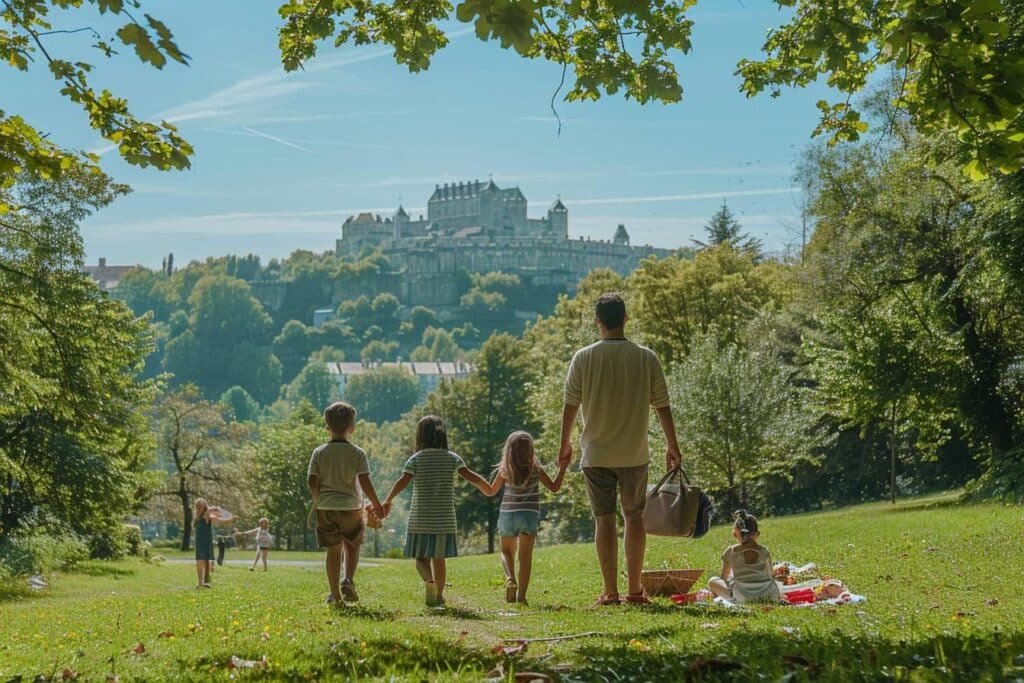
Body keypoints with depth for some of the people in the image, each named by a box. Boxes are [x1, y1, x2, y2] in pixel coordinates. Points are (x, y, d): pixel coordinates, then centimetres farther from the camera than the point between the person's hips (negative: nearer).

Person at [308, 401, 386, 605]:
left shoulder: (319, 453, -1)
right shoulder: (357, 453, -6)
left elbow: (312, 481, -4)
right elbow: (365, 481, -12)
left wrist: (317, 500, 13)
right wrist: (376, 504, -2)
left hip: (326, 507, 1)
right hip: (351, 506, -1)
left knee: (333, 550, 8)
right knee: (352, 546, 16)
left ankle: (334, 593, 7)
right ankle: (348, 580, -8)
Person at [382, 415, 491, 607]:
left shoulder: (416, 459, -3)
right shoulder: (452, 458, 2)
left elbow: (403, 481, -14)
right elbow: (470, 476, -7)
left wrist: (388, 500, -9)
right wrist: (488, 490, 4)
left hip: (420, 518, -2)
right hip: (444, 519, 2)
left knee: (421, 557, 7)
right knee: (439, 557, 12)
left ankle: (429, 581, -20)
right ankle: (439, 595, 13)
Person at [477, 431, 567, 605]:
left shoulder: (504, 470, -5)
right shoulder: (535, 470, -6)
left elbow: (490, 491, 5)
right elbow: (554, 487, 3)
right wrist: (563, 468, 9)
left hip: (507, 514, 1)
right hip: (529, 515, -1)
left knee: (507, 552, 19)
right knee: (525, 555, 3)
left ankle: (510, 578, -10)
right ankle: (521, 595, -3)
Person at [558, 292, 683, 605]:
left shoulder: (583, 358, -5)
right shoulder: (646, 358, -4)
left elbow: (570, 406, -1)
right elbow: (662, 406, 0)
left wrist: (565, 444, 12)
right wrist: (672, 447, 11)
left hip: (596, 453, 0)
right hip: (634, 454, 1)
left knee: (604, 520, 4)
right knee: (634, 516, 10)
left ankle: (610, 592, 3)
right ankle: (634, 589, 11)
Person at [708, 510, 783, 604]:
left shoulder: (731, 552, 2)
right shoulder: (764, 551, 7)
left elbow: (723, 578, 12)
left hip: (743, 599, -4)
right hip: (769, 596, 4)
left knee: (712, 582, 9)